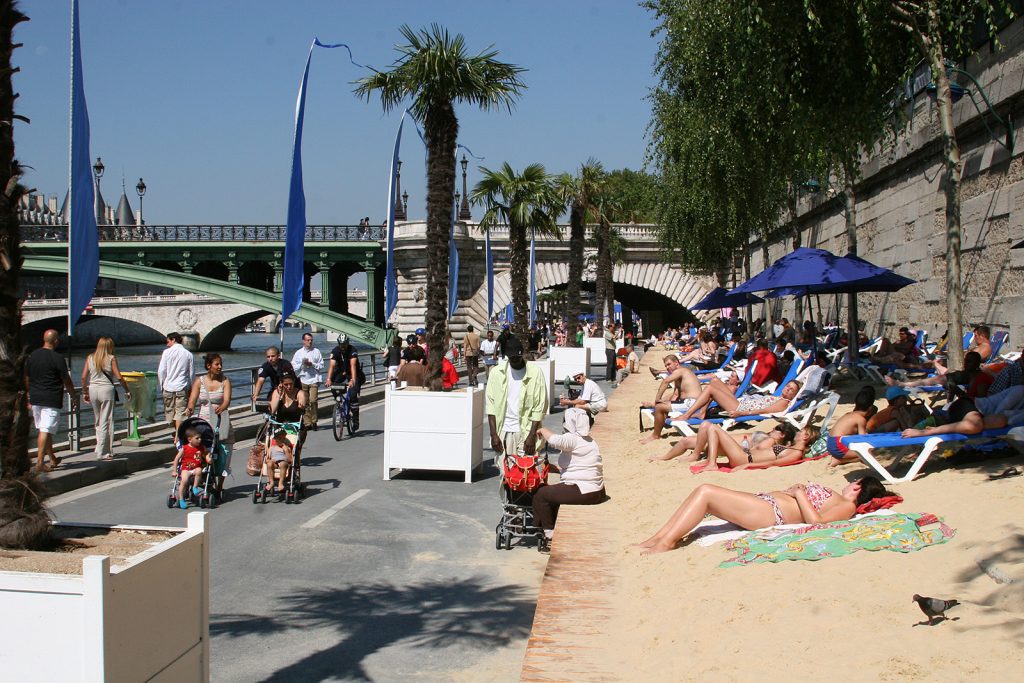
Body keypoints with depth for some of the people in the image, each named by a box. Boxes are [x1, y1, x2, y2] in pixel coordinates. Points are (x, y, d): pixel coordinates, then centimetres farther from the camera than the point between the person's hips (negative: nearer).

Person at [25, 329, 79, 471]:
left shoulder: (31, 356, 7)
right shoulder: (57, 358, -12)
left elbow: (27, 380, 14)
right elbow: (67, 381, -8)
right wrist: (75, 398, 3)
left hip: (35, 399, 7)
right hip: (51, 401, -7)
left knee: (43, 430, 15)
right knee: (46, 431, -6)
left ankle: (53, 459, 27)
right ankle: (40, 462, -11)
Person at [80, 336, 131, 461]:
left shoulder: (90, 358, 6)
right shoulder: (111, 359, -4)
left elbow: (84, 377, 4)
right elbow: (119, 377, -9)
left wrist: (84, 392, 14)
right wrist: (127, 391, 1)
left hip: (93, 390, 4)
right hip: (107, 390, -4)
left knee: (98, 422, 16)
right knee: (106, 422, 1)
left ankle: (101, 448, 20)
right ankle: (102, 453, 0)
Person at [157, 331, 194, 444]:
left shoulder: (167, 352, -3)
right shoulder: (188, 354, 2)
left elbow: (161, 370, -5)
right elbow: (191, 373, 5)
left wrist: (161, 385, 7)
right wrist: (189, 387, 15)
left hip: (168, 386, 0)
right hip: (182, 387, 0)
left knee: (169, 410, 15)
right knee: (180, 412, -1)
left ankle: (174, 431, 29)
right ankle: (177, 436, -9)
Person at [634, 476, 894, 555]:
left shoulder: (847, 506, -2)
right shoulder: (837, 498, 26)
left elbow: (815, 520, -18)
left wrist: (800, 494, -9)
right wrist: (795, 490, 14)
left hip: (771, 513, -10)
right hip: (766, 500, 10)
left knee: (706, 492, -20)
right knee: (703, 492, -1)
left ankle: (666, 542, -20)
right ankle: (656, 538, -7)